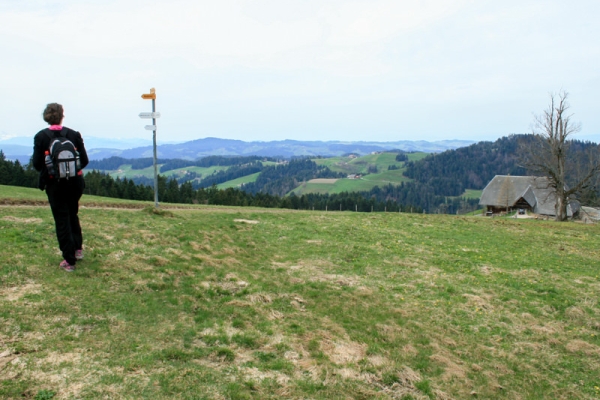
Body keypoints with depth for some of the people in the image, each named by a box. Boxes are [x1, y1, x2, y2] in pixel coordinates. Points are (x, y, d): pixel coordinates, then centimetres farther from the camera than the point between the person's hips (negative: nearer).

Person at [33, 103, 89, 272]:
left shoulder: (41, 136, -7)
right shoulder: (74, 134, -3)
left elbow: (37, 163, -8)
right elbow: (84, 160, -3)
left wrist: (47, 169, 14)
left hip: (55, 184, -2)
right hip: (75, 182, 2)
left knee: (62, 220, 5)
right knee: (72, 215, 24)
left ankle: (69, 261, 8)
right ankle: (78, 249, 27)